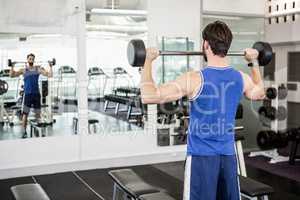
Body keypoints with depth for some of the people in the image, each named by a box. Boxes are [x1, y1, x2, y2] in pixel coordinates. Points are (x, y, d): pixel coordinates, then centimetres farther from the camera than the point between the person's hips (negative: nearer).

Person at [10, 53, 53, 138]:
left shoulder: (38, 69, 6)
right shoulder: (23, 70, 4)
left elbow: (49, 75, 1)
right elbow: (12, 75, 0)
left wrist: (50, 67, -4)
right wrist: (12, 66, -10)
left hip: (36, 94, 2)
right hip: (27, 94, -2)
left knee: (38, 113, 9)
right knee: (25, 113, -4)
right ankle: (24, 132, 1)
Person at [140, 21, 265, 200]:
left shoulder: (195, 79, -18)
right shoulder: (241, 78, 0)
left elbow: (149, 96, -19)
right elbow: (259, 93, 24)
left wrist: (148, 60, -10)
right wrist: (254, 62, 30)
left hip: (201, 156, -5)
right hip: (228, 156, 5)